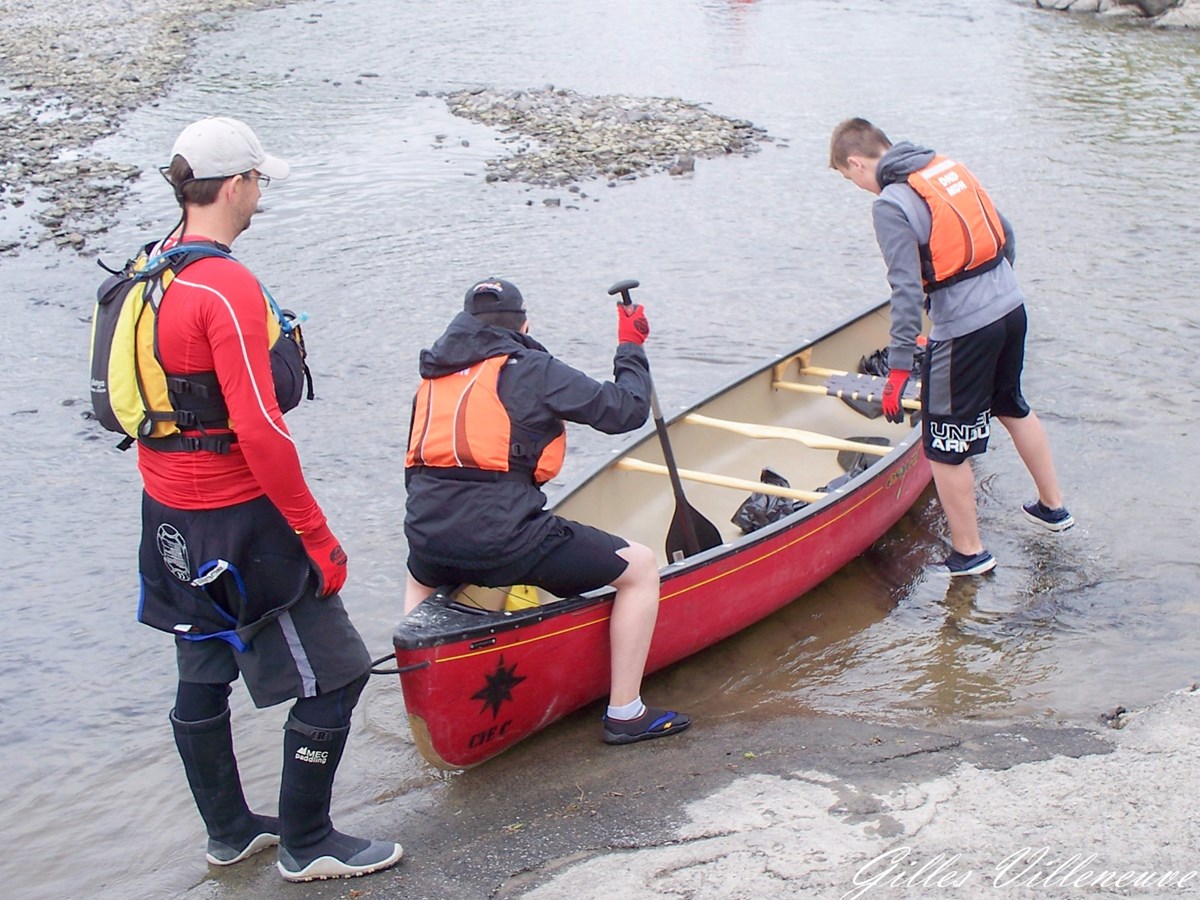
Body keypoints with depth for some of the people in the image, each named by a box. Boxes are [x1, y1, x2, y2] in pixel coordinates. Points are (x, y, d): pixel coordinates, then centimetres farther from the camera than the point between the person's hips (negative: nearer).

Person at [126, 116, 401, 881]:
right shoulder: (227, 288, -22)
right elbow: (260, 431, -25)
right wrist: (317, 536, -18)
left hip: (170, 518, 10)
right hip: (238, 521, -10)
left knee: (203, 679, 19)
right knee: (332, 677, 2)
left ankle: (230, 831, 35)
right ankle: (307, 846, 15)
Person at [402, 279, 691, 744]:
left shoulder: (432, 378, 18)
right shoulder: (531, 370, 0)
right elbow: (627, 410, 1)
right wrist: (631, 348, 18)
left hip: (428, 535, 6)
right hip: (505, 539, -6)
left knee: (420, 578, 43)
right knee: (641, 568, 9)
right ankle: (624, 714, 13)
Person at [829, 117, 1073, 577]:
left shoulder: (891, 204, -15)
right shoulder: (949, 166, 7)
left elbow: (907, 291, -21)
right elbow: (1005, 234, 14)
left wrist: (898, 369, -18)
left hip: (964, 330, -9)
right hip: (1011, 306, 9)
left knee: (945, 446, 6)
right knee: (1012, 406, 29)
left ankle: (969, 552, 18)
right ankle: (1053, 507, 44)